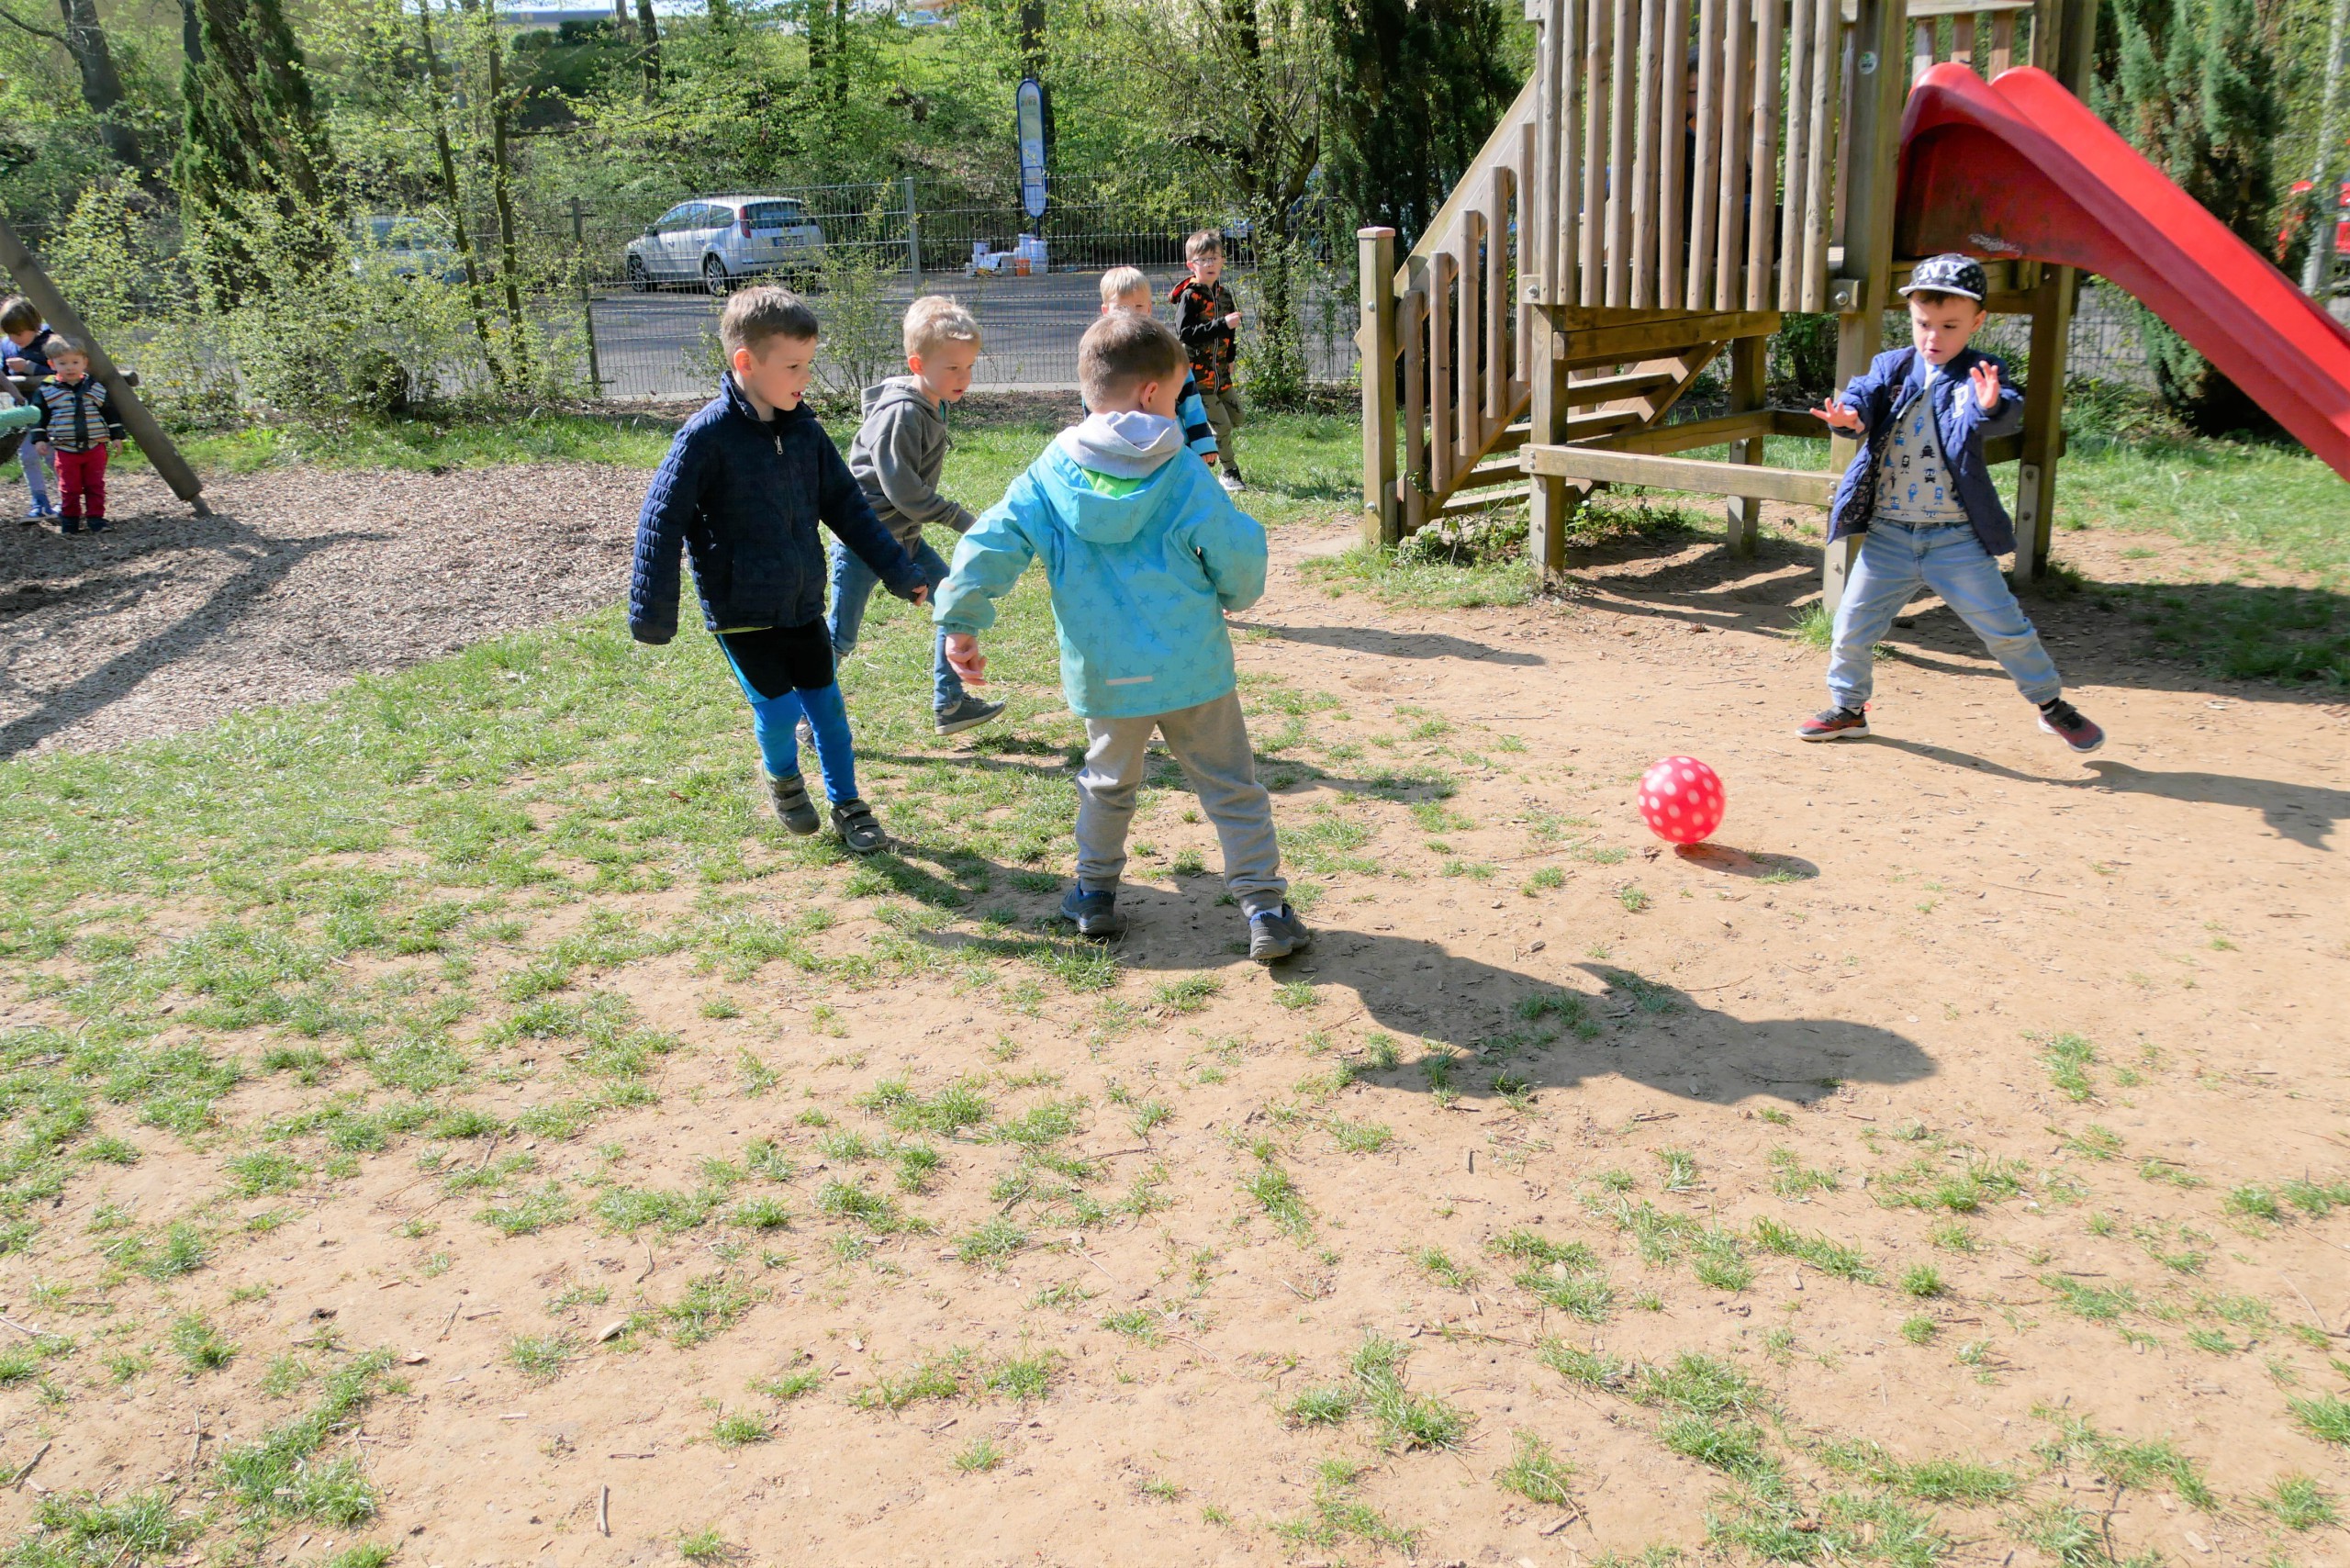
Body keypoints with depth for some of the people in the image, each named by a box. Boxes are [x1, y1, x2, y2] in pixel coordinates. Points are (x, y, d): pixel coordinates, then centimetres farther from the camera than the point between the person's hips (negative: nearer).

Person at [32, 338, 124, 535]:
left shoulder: (96, 388, 3)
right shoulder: (47, 390, 0)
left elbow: (110, 413, 9)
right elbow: (40, 417, 5)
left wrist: (116, 435, 5)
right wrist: (39, 438, 0)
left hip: (95, 447, 1)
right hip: (65, 450, -1)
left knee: (95, 486, 3)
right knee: (69, 488, 2)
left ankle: (96, 518, 9)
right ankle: (69, 520, 13)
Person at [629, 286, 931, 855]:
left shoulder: (804, 430, 0)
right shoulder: (708, 435, -17)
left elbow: (847, 506, 10)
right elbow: (662, 519, -13)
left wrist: (899, 571, 10)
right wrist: (653, 614, -12)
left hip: (803, 603, 5)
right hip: (740, 610, -5)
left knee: (826, 704, 7)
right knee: (778, 708, -7)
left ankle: (847, 807, 23)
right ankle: (782, 777, 25)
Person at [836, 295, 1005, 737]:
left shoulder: (933, 406, 6)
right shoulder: (901, 415, -23)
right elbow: (902, 488, -24)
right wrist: (959, 518, -18)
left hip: (903, 536, 9)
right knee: (840, 639, 0)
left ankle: (949, 704, 14)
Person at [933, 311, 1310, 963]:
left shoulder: (1050, 474, -3)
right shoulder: (1183, 474, -9)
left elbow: (987, 545, -7)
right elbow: (1240, 554, -7)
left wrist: (960, 625, 1)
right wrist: (1234, 596, 15)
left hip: (1105, 675, 3)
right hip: (1193, 666, -2)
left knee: (1108, 782, 25)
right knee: (1231, 787, 9)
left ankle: (1094, 894, 32)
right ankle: (1265, 909, 9)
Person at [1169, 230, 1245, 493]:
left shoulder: (1224, 294, 9)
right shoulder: (1190, 296, -14)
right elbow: (1185, 332, -24)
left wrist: (1231, 357, 14)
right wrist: (1222, 325, -28)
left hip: (1220, 371, 8)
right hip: (1197, 371, -8)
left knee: (1235, 417, 12)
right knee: (1221, 425, -8)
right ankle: (1230, 473, 9)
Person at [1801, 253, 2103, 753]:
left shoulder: (1980, 376, -4)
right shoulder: (1891, 368, 6)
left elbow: (2007, 414, -22)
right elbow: (1865, 392, -10)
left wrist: (1990, 407, -46)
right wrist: (1850, 414, -34)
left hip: (1956, 537, -2)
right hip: (1888, 534, 3)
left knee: (2004, 627, 2)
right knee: (1853, 625, 5)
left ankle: (2052, 704, 22)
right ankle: (1847, 708, 27)